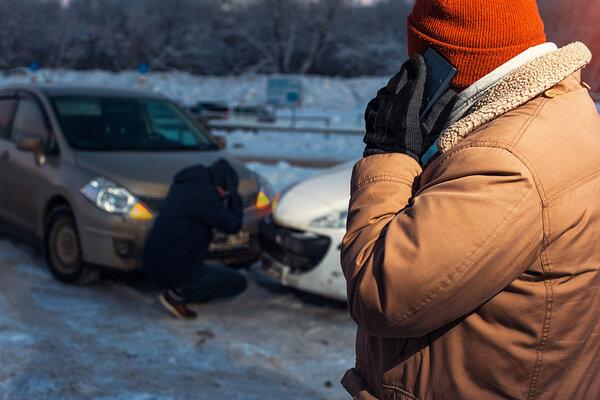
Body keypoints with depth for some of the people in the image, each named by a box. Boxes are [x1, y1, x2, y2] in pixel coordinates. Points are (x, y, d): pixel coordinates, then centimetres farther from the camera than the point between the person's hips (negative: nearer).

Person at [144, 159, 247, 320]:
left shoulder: (183, 185, 11)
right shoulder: (203, 193, -17)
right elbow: (232, 225, -17)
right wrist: (233, 194, -6)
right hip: (175, 270, -9)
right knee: (238, 283, 0)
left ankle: (178, 291, 10)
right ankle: (178, 295, -6)